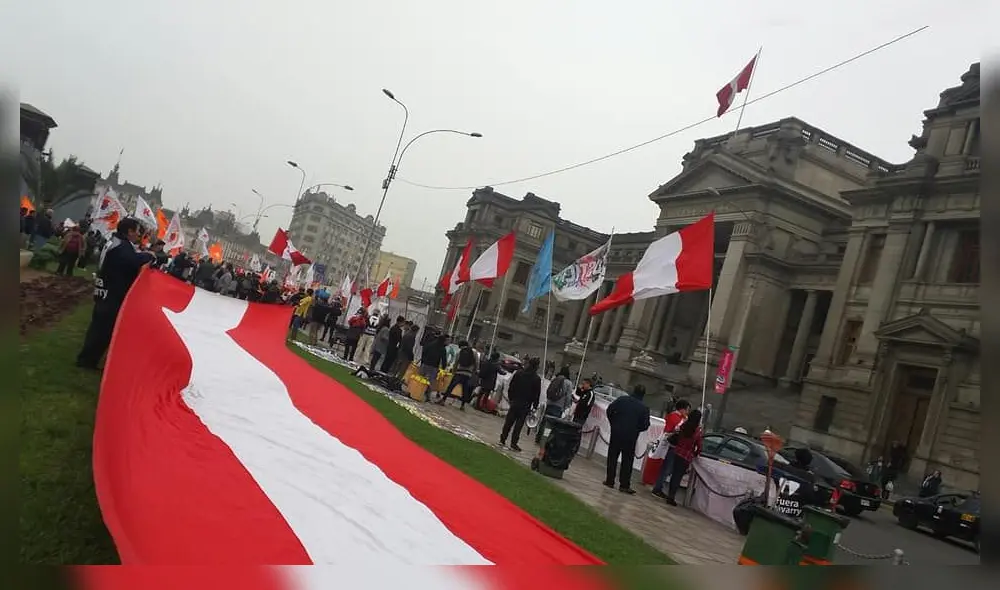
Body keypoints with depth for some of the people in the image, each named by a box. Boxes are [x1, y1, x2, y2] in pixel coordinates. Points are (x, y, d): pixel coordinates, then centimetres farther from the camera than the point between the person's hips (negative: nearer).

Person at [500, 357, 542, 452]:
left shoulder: (518, 373, 0)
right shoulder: (537, 379, -9)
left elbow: (511, 387, 4)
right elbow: (537, 394, -4)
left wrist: (510, 397, 14)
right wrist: (535, 406, 4)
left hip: (514, 402, 3)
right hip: (525, 405, -3)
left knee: (509, 421, 10)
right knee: (519, 424, 3)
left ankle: (502, 440, 12)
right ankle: (513, 444, 5)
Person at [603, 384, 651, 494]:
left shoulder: (622, 399, -3)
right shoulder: (644, 408, -5)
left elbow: (609, 411, -3)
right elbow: (645, 425, -6)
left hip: (616, 433, 1)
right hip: (631, 437, -1)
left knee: (612, 457, 11)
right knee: (627, 461, 8)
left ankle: (610, 480, 13)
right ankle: (624, 485, 8)